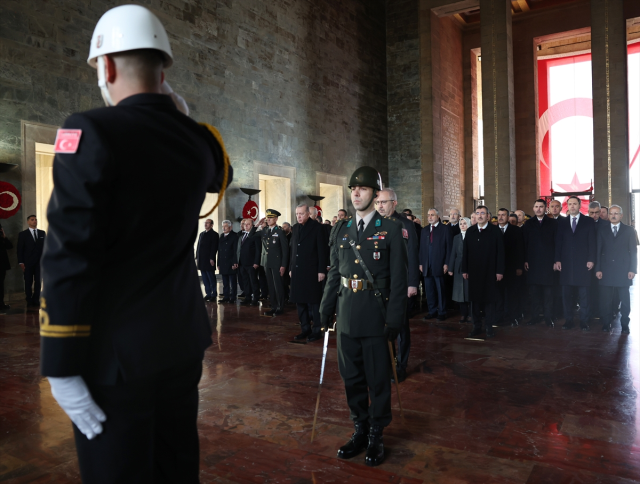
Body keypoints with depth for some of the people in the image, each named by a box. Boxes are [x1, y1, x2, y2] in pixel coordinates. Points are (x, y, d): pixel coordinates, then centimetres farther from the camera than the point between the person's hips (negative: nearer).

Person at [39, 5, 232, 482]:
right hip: (183, 343, 6)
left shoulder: (92, 131, -14)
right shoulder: (200, 140, 2)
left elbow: (70, 258, -18)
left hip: (117, 353, -5)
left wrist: (62, 367, -12)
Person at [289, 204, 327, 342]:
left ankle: (316, 331, 11)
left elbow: (322, 251, -8)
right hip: (297, 271, 6)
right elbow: (293, 249, 14)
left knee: (313, 302, 1)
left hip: (311, 271, -6)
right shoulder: (295, 228, 11)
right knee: (300, 302, 11)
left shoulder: (317, 228, -6)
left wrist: (322, 270, -12)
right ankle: (305, 329, 22)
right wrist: (291, 268, 11)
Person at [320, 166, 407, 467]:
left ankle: (376, 436, 25)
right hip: (347, 315, 5)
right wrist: (326, 310, 7)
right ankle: (360, 431, 32)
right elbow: (334, 273, 12)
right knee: (351, 377, 14)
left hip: (376, 315, -4)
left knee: (378, 379, 7)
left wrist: (394, 319, -11)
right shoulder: (341, 230, 10)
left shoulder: (391, 229, -4)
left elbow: (398, 278, -7)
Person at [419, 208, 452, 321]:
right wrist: (421, 263, 7)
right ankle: (432, 311, 17)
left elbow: (449, 248, -4)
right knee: (429, 290, 8)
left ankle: (442, 312, 13)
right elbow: (422, 248, 13)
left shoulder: (445, 229, 0)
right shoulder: (424, 230, 14)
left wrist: (446, 264, -10)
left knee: (440, 290, 3)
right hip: (427, 266, 4)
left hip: (439, 265, -4)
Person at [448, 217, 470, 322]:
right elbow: (453, 254, 8)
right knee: (460, 291, 6)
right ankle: (463, 314, 13)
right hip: (459, 268, 4)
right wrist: (450, 268, 3)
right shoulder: (456, 237, 11)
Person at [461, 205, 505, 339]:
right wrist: (465, 270, 2)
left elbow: (500, 252, -6)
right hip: (474, 271, 3)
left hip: (490, 272, -3)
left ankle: (489, 326, 15)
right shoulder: (470, 231, 6)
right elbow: (465, 251, 5)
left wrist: (500, 271, -9)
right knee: (475, 299, 7)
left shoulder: (495, 231, -3)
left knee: (489, 299, 5)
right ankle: (477, 326, 16)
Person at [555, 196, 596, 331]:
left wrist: (591, 260, -7)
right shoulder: (561, 222, 11)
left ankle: (584, 322, 8)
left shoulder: (589, 221, 6)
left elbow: (592, 242, 2)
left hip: (583, 263, -1)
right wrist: (557, 260, -1)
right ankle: (568, 321, 8)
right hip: (566, 263, 2)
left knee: (583, 295, 2)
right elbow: (558, 242, 7)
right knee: (567, 294, 2)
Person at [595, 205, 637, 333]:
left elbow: (633, 251, 4)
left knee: (624, 300, 3)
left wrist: (632, 269, -4)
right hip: (606, 271, 1)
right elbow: (598, 251, 6)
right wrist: (598, 269, -1)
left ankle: (624, 325, 12)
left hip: (624, 271, -1)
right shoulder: (602, 231, 10)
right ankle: (606, 324, 11)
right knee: (606, 300, 2)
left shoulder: (629, 230, 7)